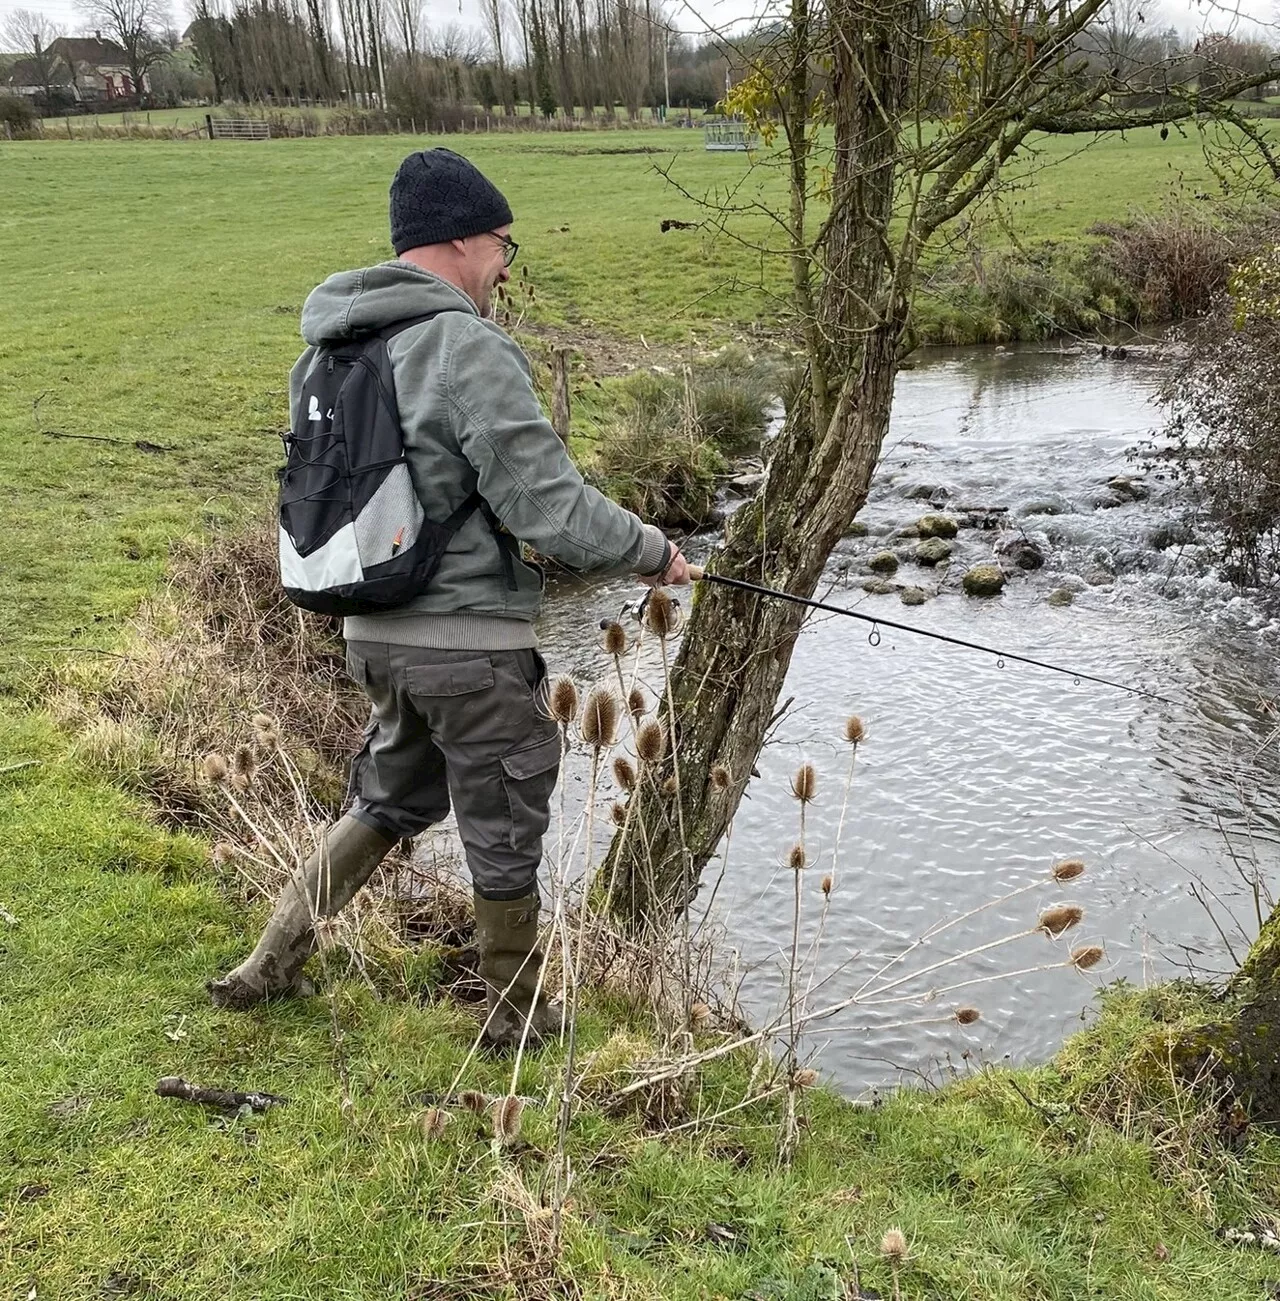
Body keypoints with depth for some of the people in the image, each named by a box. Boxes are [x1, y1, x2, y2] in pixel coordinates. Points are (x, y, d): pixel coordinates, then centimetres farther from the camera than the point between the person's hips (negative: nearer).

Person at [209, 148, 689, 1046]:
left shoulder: (326, 352, 6)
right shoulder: (471, 351, -19)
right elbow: (550, 509, -20)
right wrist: (651, 552, -5)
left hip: (374, 630, 7)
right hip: (471, 644, -7)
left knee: (390, 798, 27)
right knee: (505, 835, 11)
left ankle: (274, 960, 28)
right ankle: (519, 1014, 30)